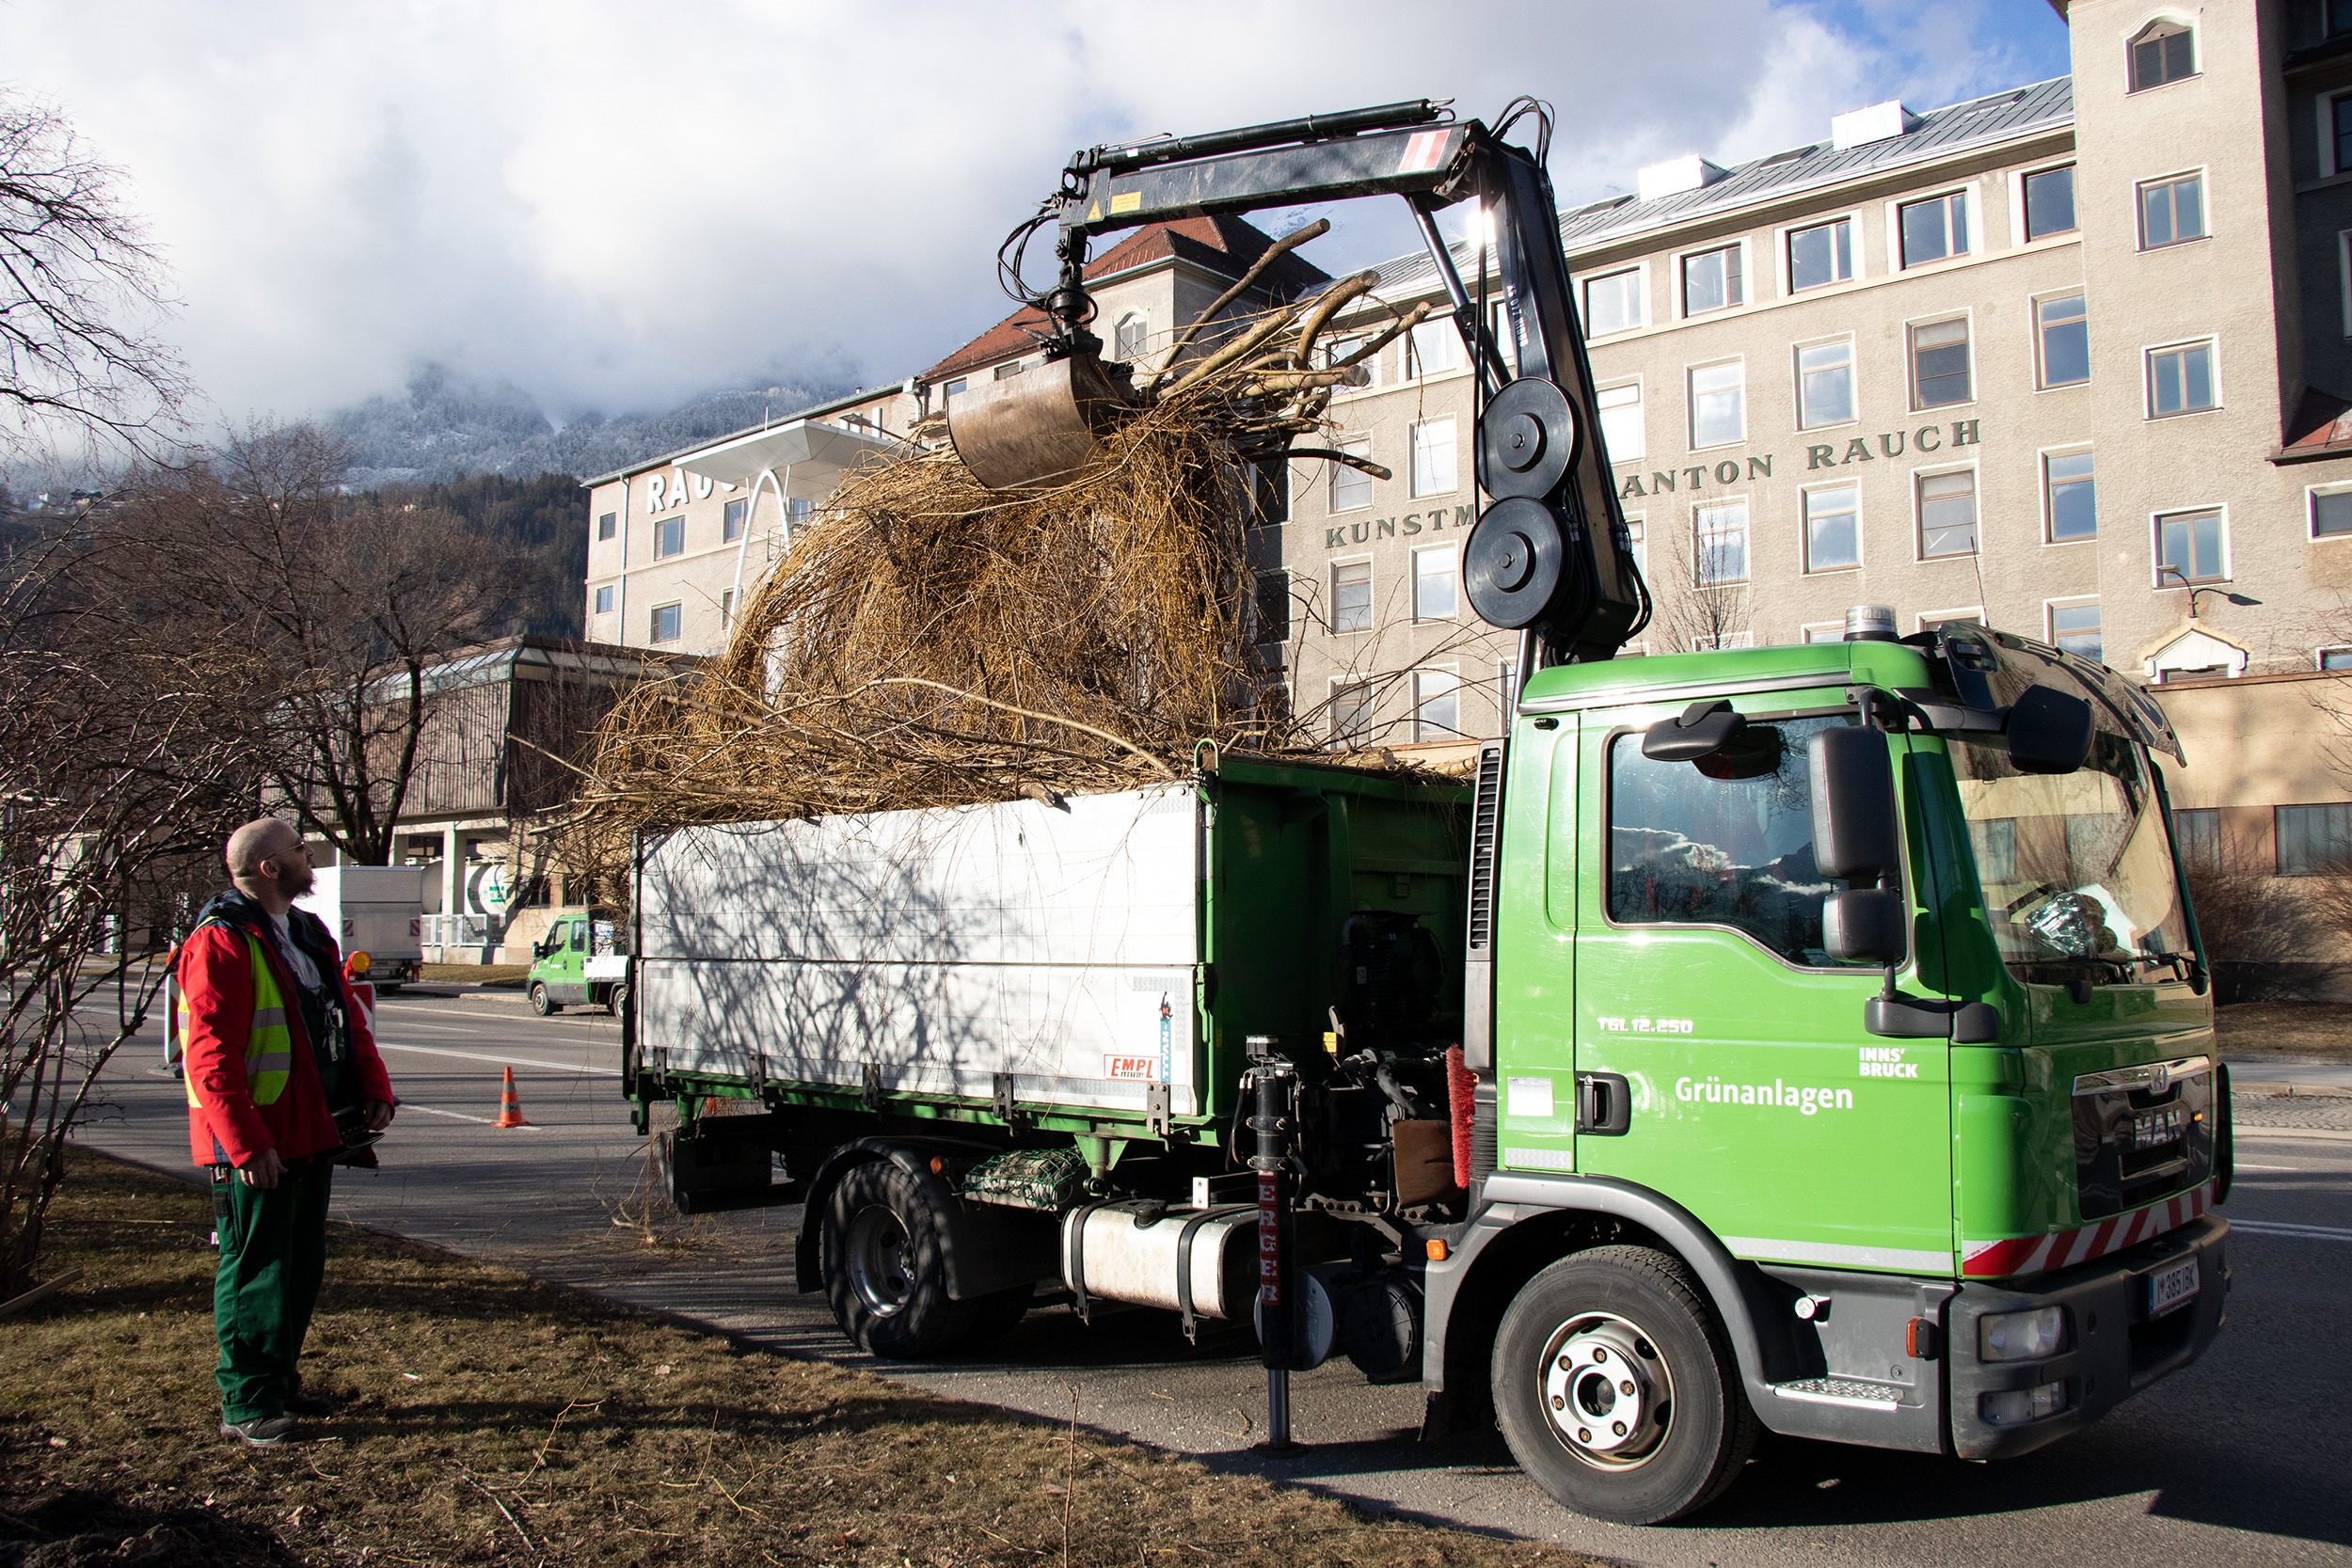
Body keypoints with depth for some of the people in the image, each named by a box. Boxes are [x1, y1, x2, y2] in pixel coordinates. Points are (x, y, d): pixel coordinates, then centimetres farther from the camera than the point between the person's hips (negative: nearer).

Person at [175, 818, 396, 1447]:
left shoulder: (309, 935, 13)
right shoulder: (221, 944, -16)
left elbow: (349, 1017, 19)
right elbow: (211, 1058, -21)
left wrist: (374, 1090, 7)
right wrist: (247, 1145, -24)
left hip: (312, 1135, 9)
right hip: (257, 1150, -9)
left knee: (302, 1268, 17)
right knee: (256, 1273, 0)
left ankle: (279, 1382, 30)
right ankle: (246, 1407, 11)